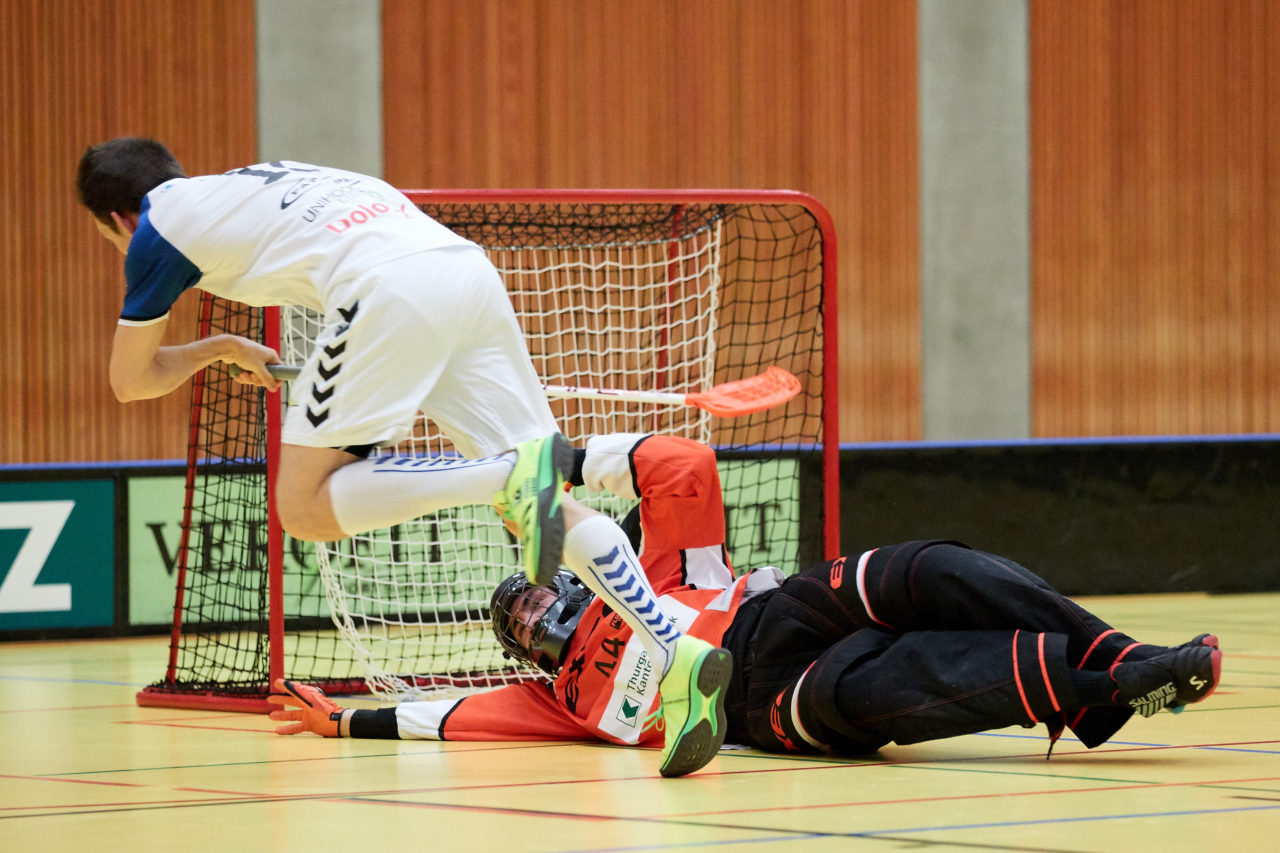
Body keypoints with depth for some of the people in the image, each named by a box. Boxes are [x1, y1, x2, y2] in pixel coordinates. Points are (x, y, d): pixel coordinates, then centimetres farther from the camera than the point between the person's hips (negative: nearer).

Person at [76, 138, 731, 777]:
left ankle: (516, 478, -22)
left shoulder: (160, 224, 17)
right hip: (468, 269, 7)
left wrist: (222, 348, 40)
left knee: (306, 506, -2)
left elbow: (130, 380, 25)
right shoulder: (253, 184, 36)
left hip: (390, 289, -7)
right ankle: (675, 653, -13)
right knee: (549, 507, 5)